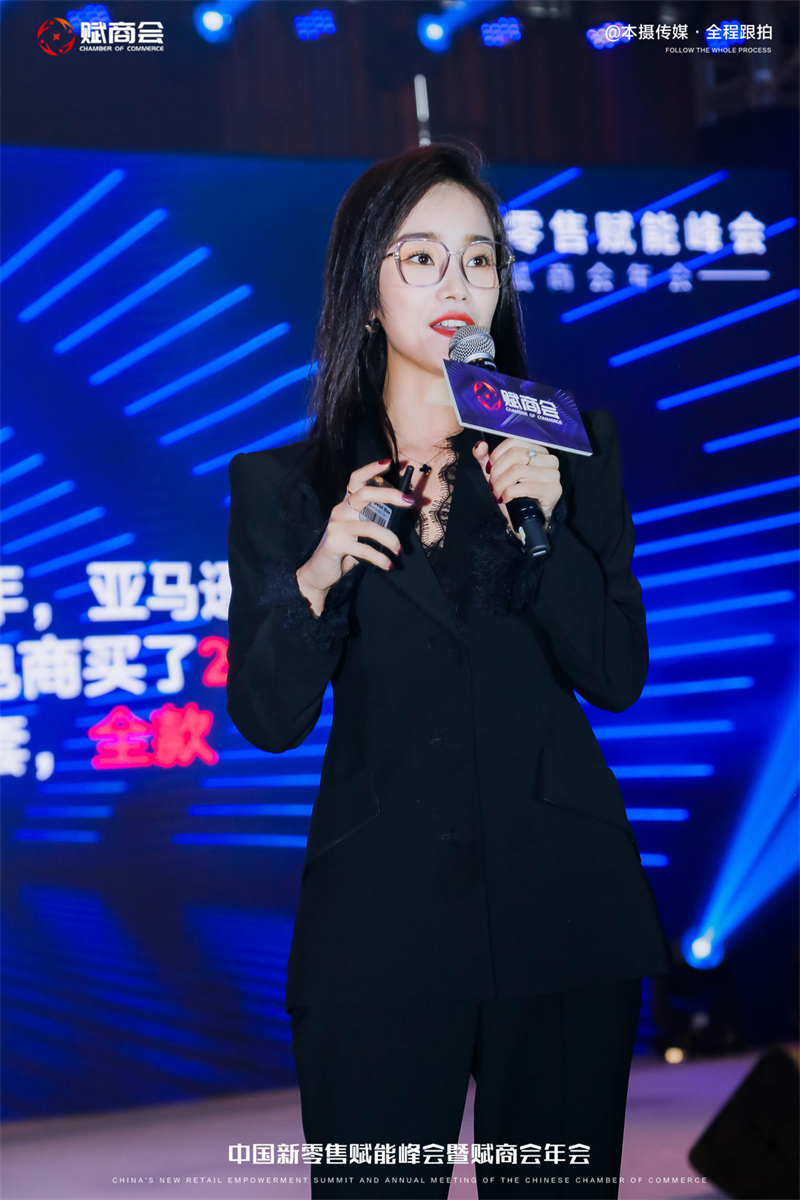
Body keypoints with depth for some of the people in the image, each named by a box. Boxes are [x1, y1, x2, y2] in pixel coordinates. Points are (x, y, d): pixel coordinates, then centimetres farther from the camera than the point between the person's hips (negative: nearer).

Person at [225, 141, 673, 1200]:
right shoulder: (283, 486, 3)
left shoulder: (571, 444, 6)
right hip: (382, 919, -1)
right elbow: (269, 720, -1)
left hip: (562, 904, 1)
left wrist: (546, 527, -13)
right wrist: (316, 577, -18)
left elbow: (617, 678, 0)